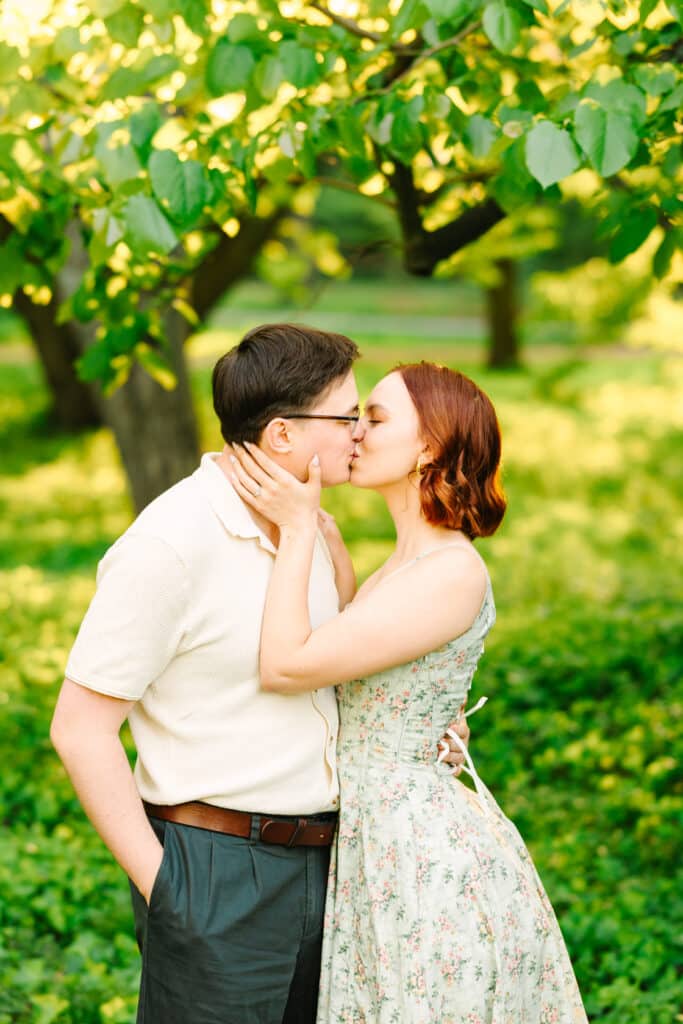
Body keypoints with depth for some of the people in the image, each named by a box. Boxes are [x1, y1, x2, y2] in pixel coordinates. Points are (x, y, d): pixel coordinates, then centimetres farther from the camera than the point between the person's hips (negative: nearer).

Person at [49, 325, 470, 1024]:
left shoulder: (309, 528, 7)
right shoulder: (171, 543, -17)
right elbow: (79, 729, -16)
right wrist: (159, 882, -15)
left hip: (318, 861, 8)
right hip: (221, 872, -7)